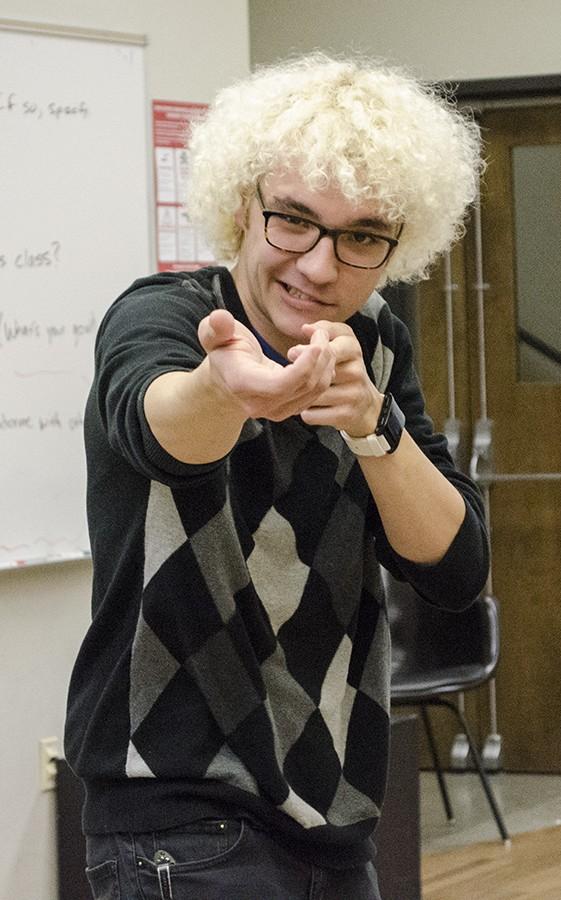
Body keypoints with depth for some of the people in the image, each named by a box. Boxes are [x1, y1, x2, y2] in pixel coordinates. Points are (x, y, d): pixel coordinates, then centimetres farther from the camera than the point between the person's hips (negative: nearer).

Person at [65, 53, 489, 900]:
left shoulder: (377, 345, 4)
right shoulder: (156, 314, -12)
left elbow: (456, 568, -5)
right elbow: (152, 418, -36)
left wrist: (371, 423, -23)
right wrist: (223, 388, -59)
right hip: (183, 826, -6)